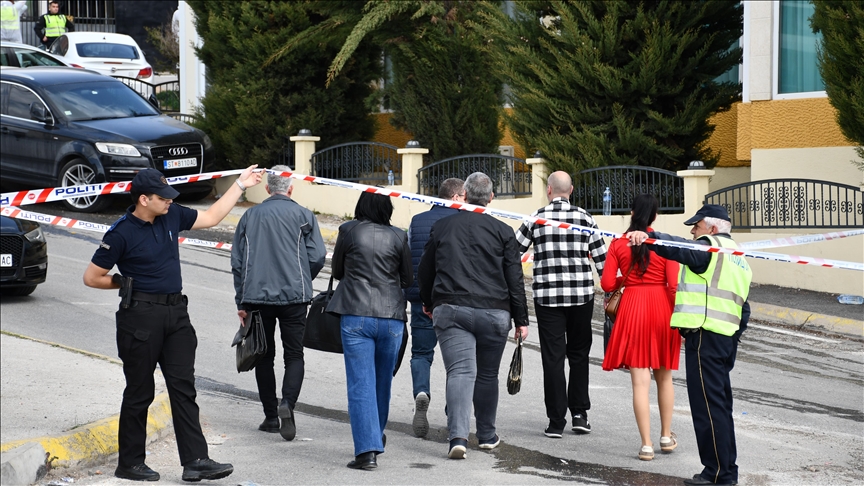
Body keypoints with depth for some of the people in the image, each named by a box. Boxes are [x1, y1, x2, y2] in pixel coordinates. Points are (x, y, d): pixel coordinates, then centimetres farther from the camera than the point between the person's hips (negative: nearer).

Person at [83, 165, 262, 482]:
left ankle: (195, 461, -2)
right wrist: (127, 283, 4)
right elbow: (91, 277, -6)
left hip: (176, 313, 6)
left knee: (183, 386, 0)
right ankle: (129, 464, 12)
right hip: (141, 316, -6)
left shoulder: (172, 216, 8)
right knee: (139, 391, 1)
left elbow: (211, 217, 23)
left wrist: (240, 185, 22)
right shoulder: (122, 234, -11)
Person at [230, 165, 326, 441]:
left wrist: (241, 302, 12)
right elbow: (317, 257, -4)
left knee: (264, 356, 11)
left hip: (257, 295, 2)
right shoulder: (303, 216, 1)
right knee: (294, 355, 3)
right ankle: (287, 403, -21)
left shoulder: (250, 216, 9)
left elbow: (237, 261, 8)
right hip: (294, 296, -2)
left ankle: (271, 417, 12)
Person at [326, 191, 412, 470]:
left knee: (361, 384, -3)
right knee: (383, 382, 18)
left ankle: (367, 450, -13)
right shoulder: (398, 237, 2)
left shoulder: (348, 231, -1)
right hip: (391, 316, 2)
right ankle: (375, 438, 34)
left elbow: (337, 271, 10)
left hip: (356, 316, -2)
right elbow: (407, 279, 11)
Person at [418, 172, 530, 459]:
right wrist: (521, 320, 7)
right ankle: (487, 435, 24)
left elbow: (425, 271, 17)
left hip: (450, 309, 0)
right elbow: (515, 279, 2)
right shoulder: (502, 231, 3)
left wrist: (428, 303, 34)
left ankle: (458, 436, -23)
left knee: (460, 371, -7)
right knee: (488, 374, 13)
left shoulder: (441, 227, 9)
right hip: (494, 312, 0)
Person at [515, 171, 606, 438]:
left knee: (553, 358, 3)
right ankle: (579, 412, 11)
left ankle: (556, 421, 3)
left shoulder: (536, 218, -1)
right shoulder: (584, 218, 1)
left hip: (547, 298, -1)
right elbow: (601, 258, 2)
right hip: (581, 295, 1)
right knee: (578, 354, 16)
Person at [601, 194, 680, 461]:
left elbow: (607, 283, -4)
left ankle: (647, 445, -2)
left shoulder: (618, 244, -2)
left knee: (640, 381, -1)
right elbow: (674, 284, -9)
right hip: (661, 307, 0)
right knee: (664, 376, 17)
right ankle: (666, 436, 26)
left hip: (632, 308, 0)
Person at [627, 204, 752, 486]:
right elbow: (743, 309, 24)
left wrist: (648, 238, -41)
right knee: (720, 404, 16)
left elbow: (680, 249, -27)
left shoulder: (710, 248, -6)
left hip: (705, 335, -10)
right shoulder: (738, 256, 24)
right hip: (727, 336, 10)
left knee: (707, 405, -7)